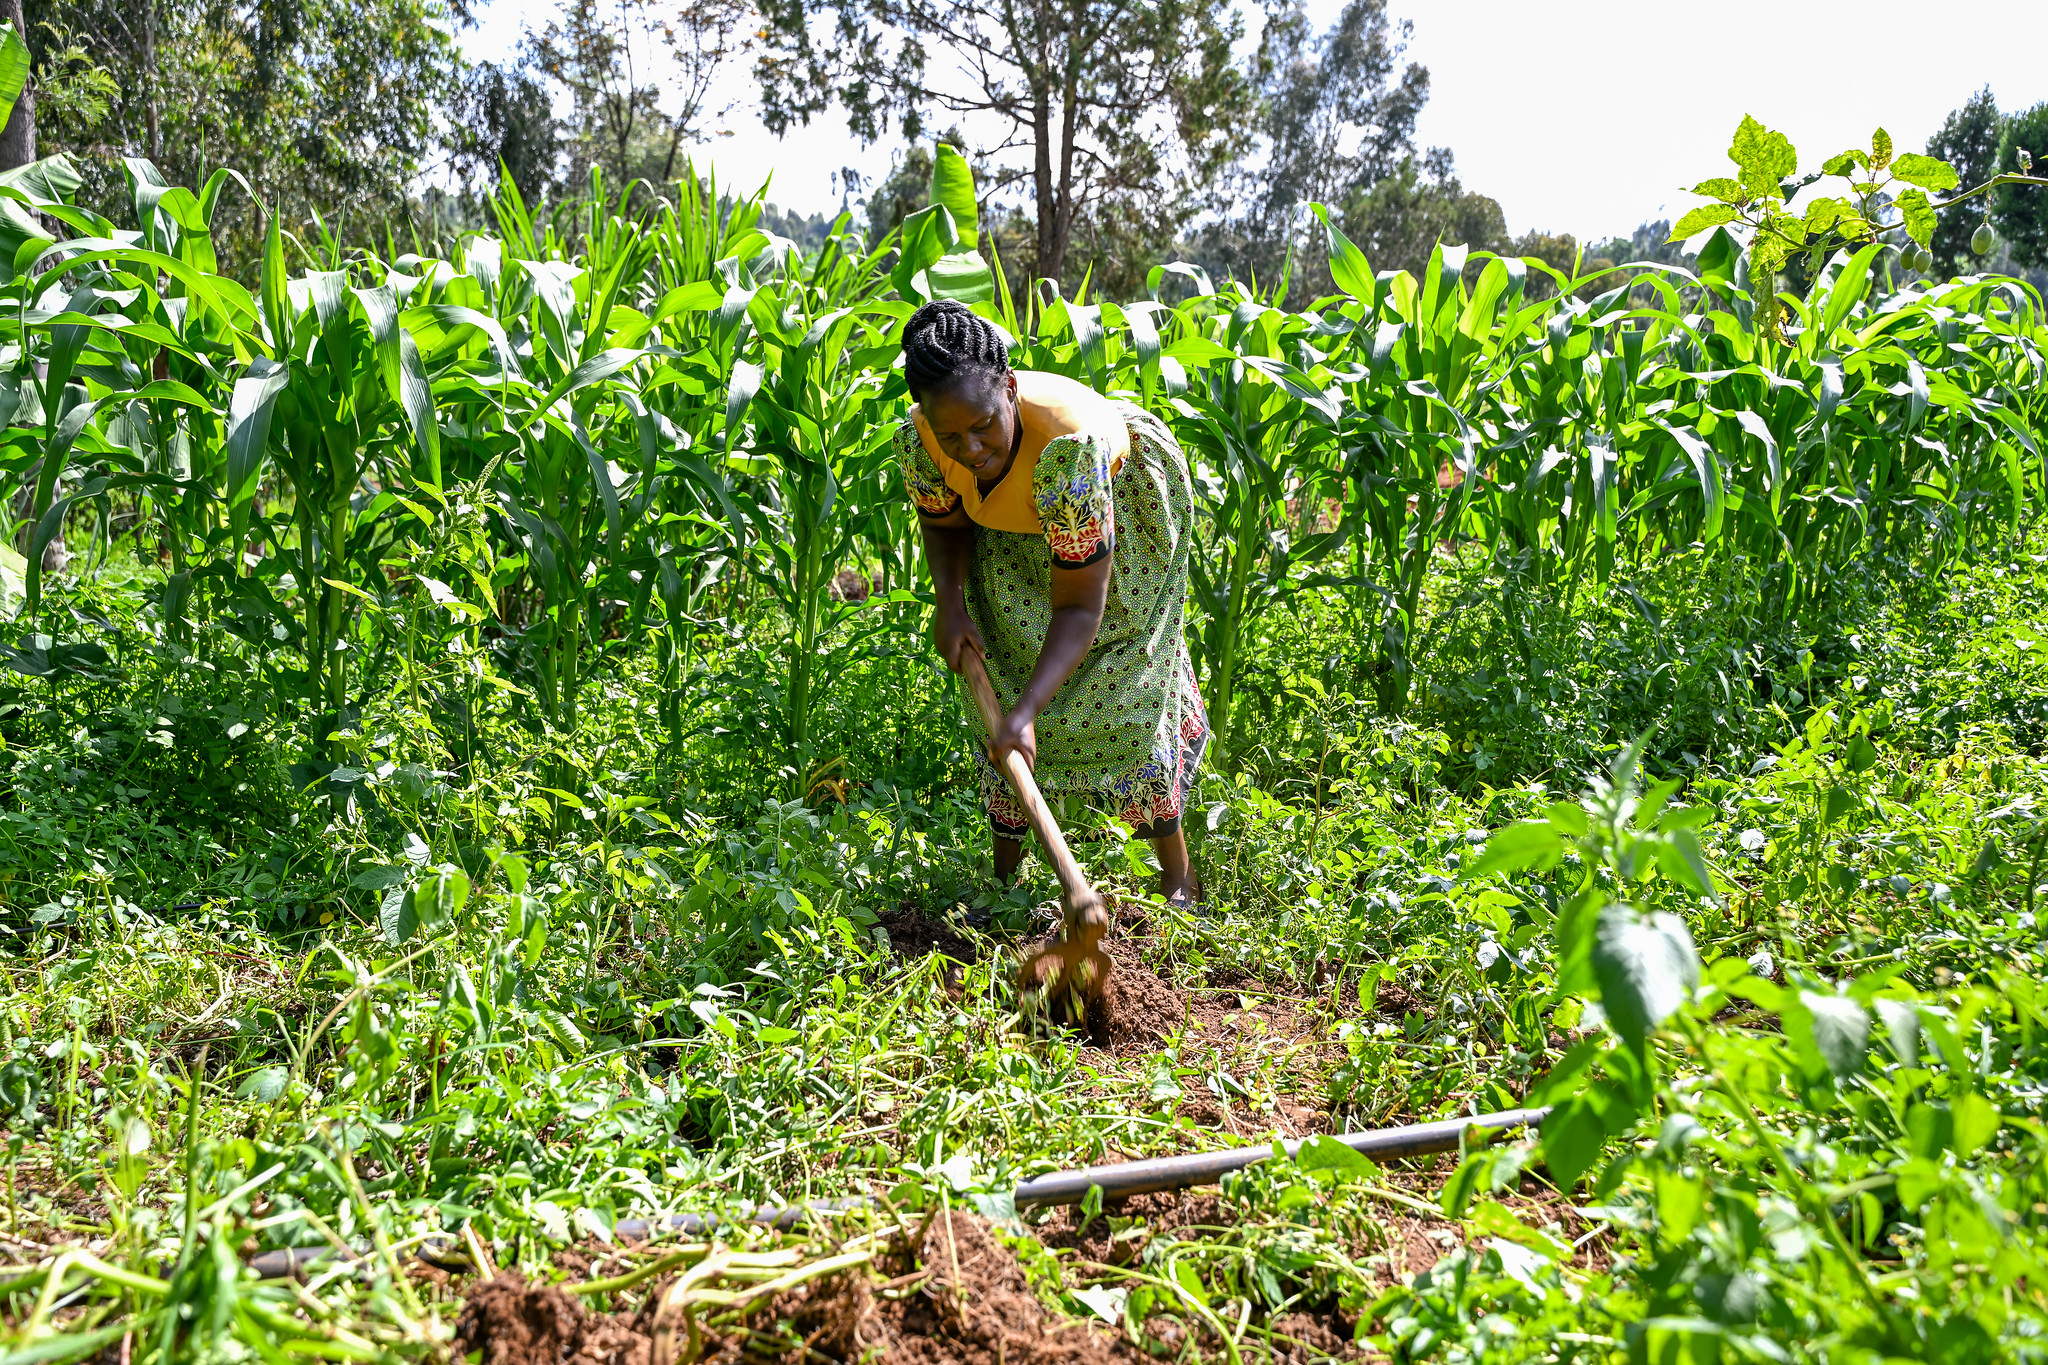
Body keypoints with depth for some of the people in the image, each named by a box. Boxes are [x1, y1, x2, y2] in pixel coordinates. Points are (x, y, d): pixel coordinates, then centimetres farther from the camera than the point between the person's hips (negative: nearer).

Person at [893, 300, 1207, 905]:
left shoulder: (1070, 443, -46)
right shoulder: (919, 441, -30)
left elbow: (1080, 607, -41)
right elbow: (944, 523, -4)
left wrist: (1027, 711, -50)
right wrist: (950, 602, -22)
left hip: (1122, 500, -4)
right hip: (1012, 531, 4)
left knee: (1127, 688, -6)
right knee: (999, 683, -1)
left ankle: (1177, 875, 9)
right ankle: (1004, 873, 13)